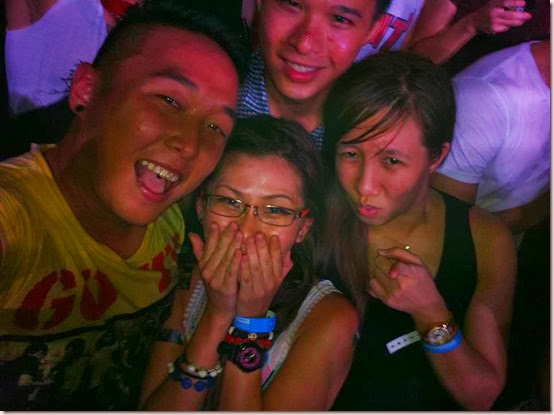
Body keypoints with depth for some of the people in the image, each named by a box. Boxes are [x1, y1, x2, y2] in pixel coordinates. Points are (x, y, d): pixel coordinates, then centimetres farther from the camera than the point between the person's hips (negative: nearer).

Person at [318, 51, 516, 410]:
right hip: (325, 406, -1)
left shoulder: (486, 242, -9)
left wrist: (432, 314, -20)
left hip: (434, 407, 2)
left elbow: (481, 397, -6)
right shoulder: (311, 226, -15)